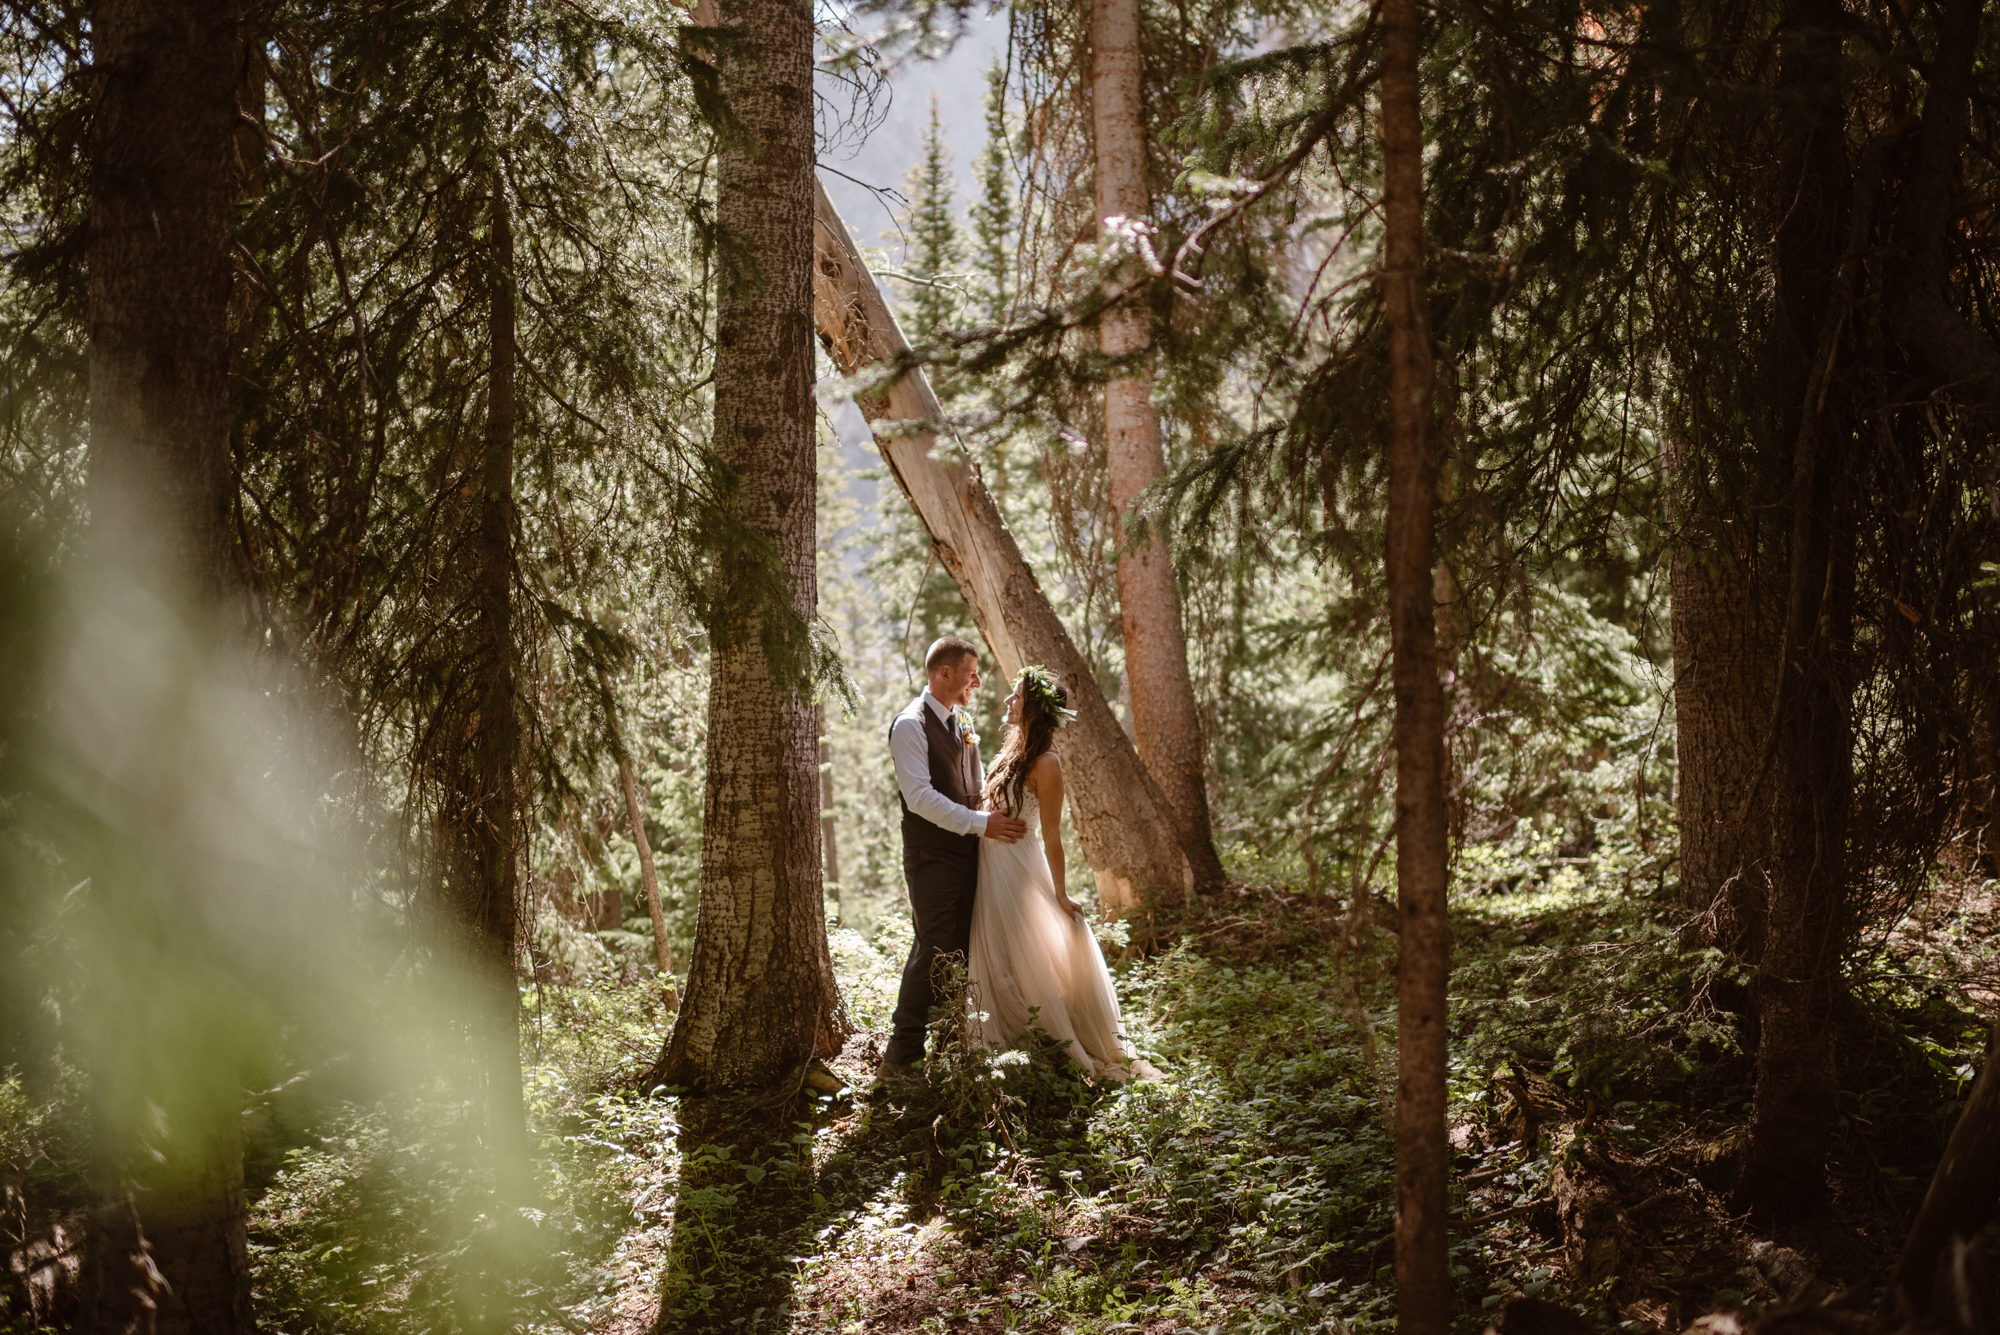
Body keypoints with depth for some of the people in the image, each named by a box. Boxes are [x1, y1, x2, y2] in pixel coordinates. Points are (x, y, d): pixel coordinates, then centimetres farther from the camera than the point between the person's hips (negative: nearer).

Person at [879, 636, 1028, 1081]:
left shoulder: (960, 725, 16)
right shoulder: (911, 725, -12)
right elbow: (920, 796, -20)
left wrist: (1000, 815, 1)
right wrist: (980, 823, -23)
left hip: (968, 853, 8)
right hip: (933, 857, -8)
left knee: (960, 952, 11)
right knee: (934, 951, -11)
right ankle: (901, 1057, -6)